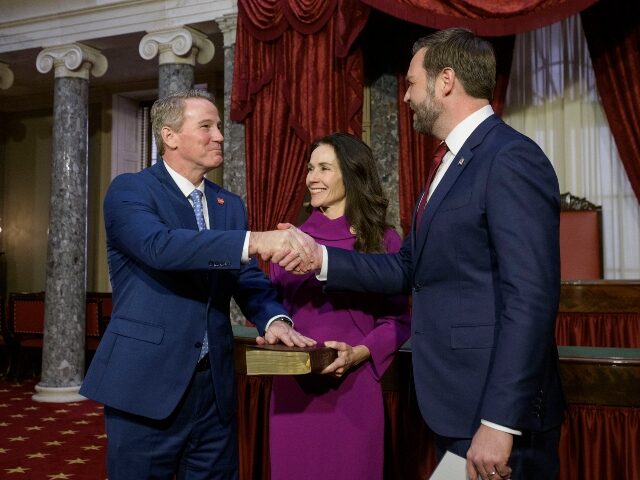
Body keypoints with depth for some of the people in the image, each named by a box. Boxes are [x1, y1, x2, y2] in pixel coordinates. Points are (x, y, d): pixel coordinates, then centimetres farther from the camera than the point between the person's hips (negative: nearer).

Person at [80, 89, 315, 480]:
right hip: (147, 383, -5)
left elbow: (249, 280, 6)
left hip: (215, 386, 5)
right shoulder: (129, 190, -6)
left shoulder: (231, 205, 12)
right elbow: (159, 246, -26)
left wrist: (275, 319, -17)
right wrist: (254, 240, -36)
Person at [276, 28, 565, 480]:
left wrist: (499, 423, -24)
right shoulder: (456, 162, 14)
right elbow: (408, 269, 12)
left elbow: (530, 298, -23)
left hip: (496, 412, -9)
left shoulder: (511, 158, -17)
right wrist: (322, 258, 4)